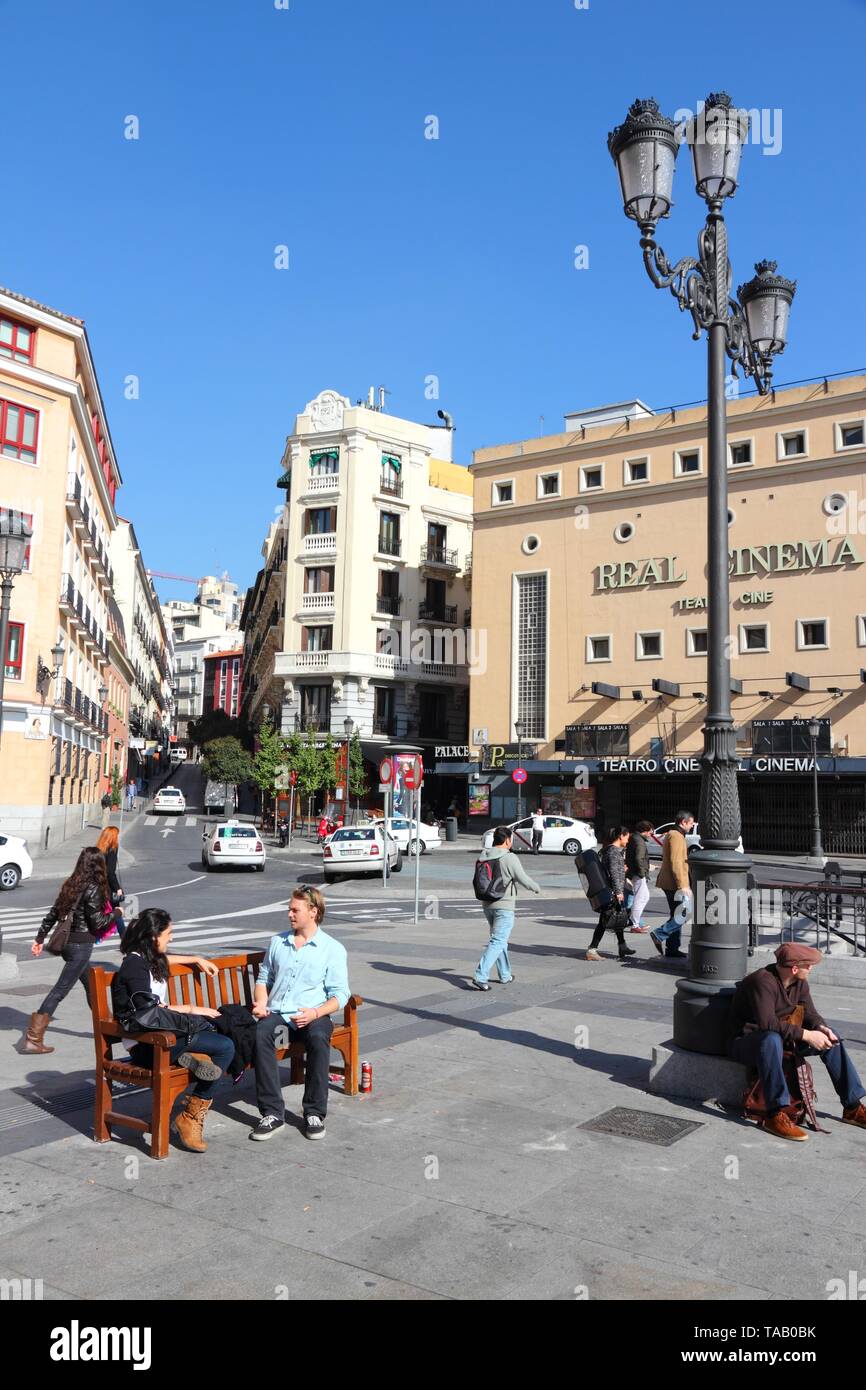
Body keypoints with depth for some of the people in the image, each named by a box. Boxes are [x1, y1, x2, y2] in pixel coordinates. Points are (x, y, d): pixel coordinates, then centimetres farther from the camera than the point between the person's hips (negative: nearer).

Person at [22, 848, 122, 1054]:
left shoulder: (71, 885, 6)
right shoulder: (93, 889, -15)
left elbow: (52, 913, 8)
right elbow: (97, 922, -13)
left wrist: (40, 937, 14)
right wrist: (116, 913, 3)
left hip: (66, 942, 8)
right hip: (81, 945, -8)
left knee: (91, 984, 21)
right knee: (60, 990, -5)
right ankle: (33, 1039, -4)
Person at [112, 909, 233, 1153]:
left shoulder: (150, 959, 16)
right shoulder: (134, 964, -11)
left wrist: (196, 959, 39)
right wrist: (191, 1009, -14)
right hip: (144, 1044, -9)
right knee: (225, 1047, -22)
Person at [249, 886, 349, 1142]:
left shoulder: (333, 949, 4)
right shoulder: (278, 942, 18)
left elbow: (340, 995, -1)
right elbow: (264, 978, 23)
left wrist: (315, 1013, -19)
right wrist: (261, 1003, 2)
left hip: (312, 1015, -3)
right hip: (276, 1014, 3)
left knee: (318, 1038, -36)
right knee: (260, 1034, -31)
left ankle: (315, 1113, -23)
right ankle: (272, 1113, -27)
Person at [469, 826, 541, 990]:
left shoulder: (483, 857, 4)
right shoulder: (510, 858, -16)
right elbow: (524, 880, -12)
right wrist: (536, 888, 6)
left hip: (488, 905, 7)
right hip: (504, 906, -7)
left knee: (500, 940, 20)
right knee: (497, 941, -7)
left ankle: (505, 975, 29)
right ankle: (480, 977, -16)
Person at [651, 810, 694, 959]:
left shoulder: (671, 835, 20)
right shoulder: (676, 836, -14)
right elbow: (676, 862, -22)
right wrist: (683, 885, -24)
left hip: (670, 883, 11)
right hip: (674, 883, -11)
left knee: (677, 916, 12)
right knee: (684, 914, -9)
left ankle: (672, 949, 13)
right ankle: (659, 935, -11)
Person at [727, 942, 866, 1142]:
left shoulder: (799, 983, -1)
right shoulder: (762, 982, -29)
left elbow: (808, 1012, 4)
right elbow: (767, 1023, -37)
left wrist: (822, 1028, -18)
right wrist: (806, 1035, -35)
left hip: (783, 1038, 9)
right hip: (745, 1043, -8)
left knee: (830, 1039, -1)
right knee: (772, 1039, -41)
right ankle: (775, 1115, -39)